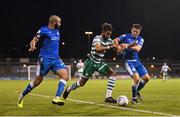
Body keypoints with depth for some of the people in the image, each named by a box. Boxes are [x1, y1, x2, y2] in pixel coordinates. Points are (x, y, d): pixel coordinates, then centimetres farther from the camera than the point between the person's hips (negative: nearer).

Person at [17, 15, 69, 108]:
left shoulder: (57, 31, 13)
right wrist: (32, 46, -36)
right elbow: (33, 41, -14)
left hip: (55, 58, 6)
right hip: (45, 58, -6)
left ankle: (56, 98, -16)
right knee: (38, 80, 0)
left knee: (65, 76, -14)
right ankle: (22, 95, 21)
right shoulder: (43, 30, -8)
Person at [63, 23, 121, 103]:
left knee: (113, 74, -13)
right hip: (91, 62, -6)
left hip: (99, 63, 6)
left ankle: (108, 97, -13)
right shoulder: (97, 38, -21)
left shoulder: (109, 40, 0)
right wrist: (109, 47, -46)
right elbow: (98, 48, -41)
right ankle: (69, 89, 34)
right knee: (82, 83, 3)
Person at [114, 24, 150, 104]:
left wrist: (127, 46, -28)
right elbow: (115, 40, -10)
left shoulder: (140, 39, 2)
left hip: (136, 61, 5)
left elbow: (137, 49, -17)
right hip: (128, 61, -5)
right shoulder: (126, 36, -4)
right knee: (137, 78, -20)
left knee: (147, 78, 1)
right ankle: (134, 98, -2)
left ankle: (137, 91, 28)